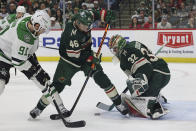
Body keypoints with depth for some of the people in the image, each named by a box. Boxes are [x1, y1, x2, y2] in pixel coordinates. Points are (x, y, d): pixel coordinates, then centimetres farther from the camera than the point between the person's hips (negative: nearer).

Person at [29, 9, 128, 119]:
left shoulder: (84, 22, -13)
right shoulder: (71, 32, -32)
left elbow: (94, 14, 9)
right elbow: (73, 53, -30)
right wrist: (90, 56, -26)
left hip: (86, 55, 5)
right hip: (70, 60, -5)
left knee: (100, 76, -7)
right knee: (58, 84, -7)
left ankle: (118, 103, 1)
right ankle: (40, 107, 7)